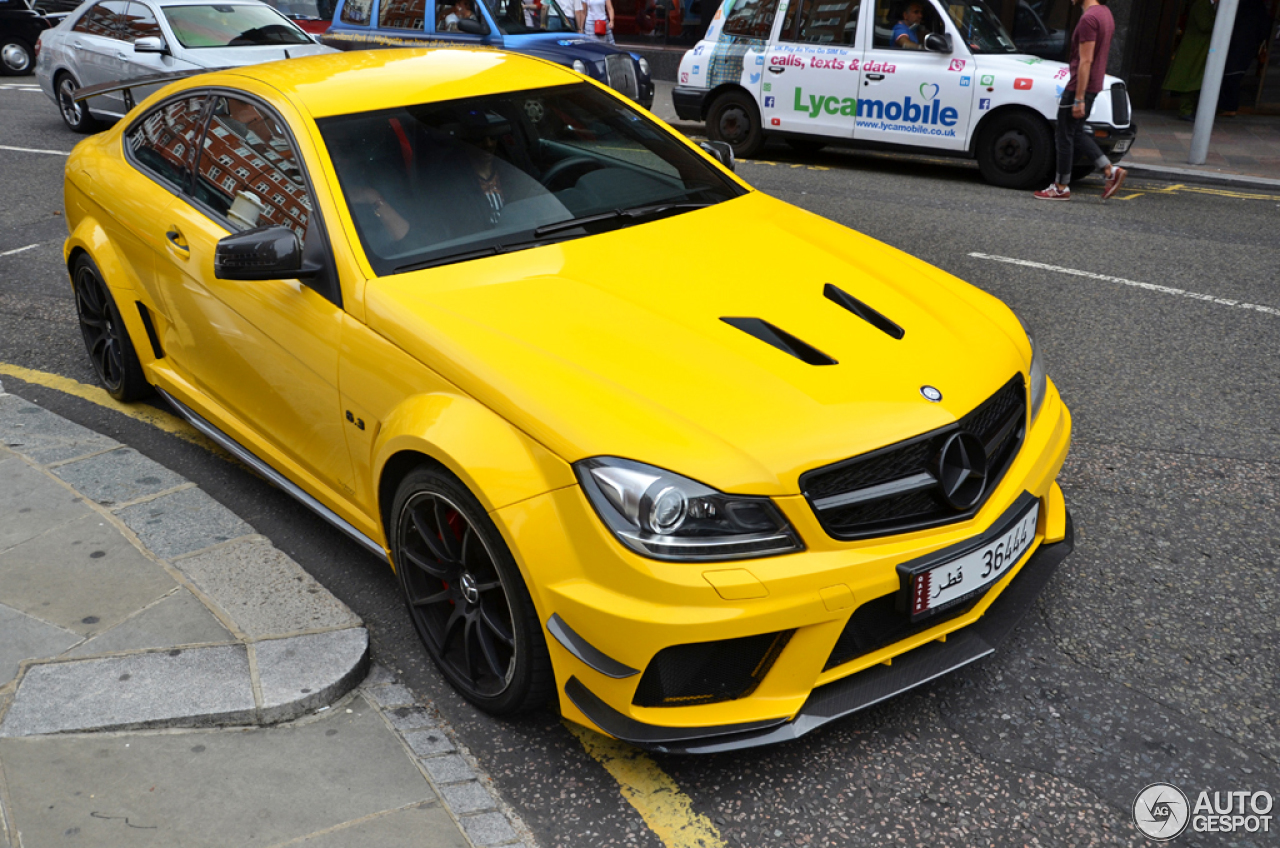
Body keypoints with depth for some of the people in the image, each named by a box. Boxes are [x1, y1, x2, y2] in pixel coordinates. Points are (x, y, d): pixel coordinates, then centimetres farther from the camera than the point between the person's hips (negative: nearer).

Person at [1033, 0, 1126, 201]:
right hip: (1093, 86, 10)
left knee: (1065, 135, 0)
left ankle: (1061, 187, 6)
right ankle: (1112, 171, 11)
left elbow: (1086, 60, -22)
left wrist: (1078, 98, -21)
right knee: (1077, 133, 17)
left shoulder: (1088, 18, -19)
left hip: (1079, 87, -10)